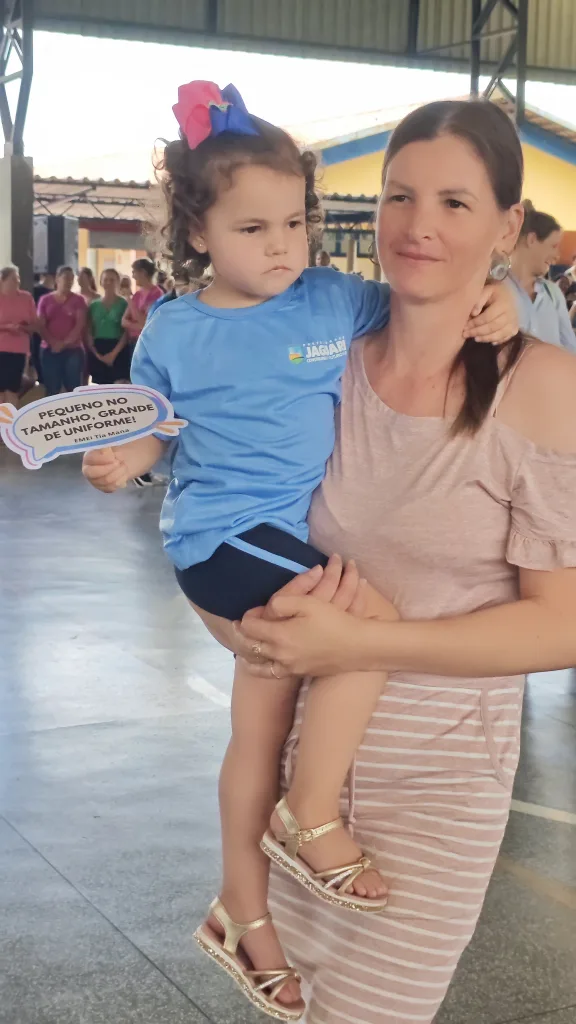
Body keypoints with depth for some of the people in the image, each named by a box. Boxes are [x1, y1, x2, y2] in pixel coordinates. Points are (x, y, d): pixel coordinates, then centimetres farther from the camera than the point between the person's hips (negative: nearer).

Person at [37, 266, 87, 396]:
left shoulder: (78, 300, 6)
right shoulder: (45, 300, 10)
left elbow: (80, 325, -4)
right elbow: (40, 325, 3)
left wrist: (64, 343, -13)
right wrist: (53, 343, -12)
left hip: (73, 350, -1)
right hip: (50, 350, 1)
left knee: (73, 389, -3)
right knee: (52, 390, 2)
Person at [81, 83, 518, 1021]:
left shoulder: (334, 302, 1)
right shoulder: (174, 331, -5)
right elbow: (147, 430, 5)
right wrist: (118, 463, -17)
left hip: (292, 538, 5)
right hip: (223, 537, -5)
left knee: (263, 729, 14)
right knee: (375, 620, -24)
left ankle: (243, 910, 31)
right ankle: (315, 816, -7)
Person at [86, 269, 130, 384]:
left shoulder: (124, 304, 0)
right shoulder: (94, 305, 10)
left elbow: (127, 332, -5)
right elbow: (89, 332, 9)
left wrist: (114, 353, -13)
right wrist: (96, 353, -5)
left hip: (118, 351, -4)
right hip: (97, 351, 4)